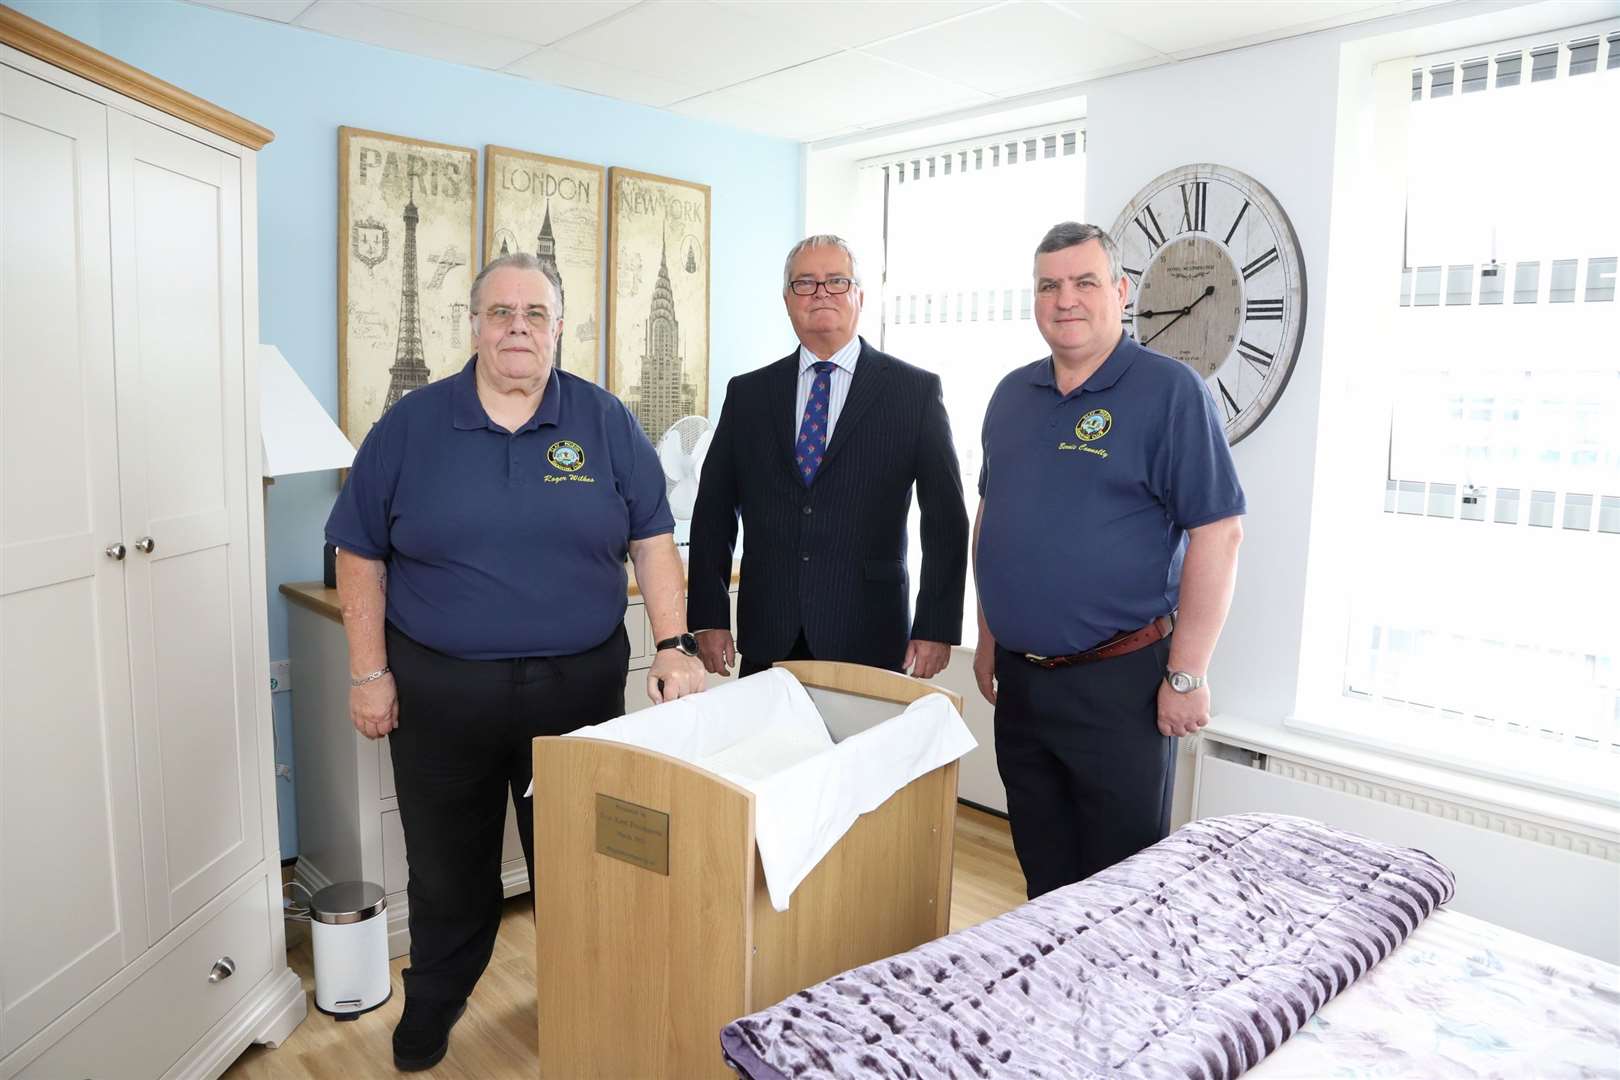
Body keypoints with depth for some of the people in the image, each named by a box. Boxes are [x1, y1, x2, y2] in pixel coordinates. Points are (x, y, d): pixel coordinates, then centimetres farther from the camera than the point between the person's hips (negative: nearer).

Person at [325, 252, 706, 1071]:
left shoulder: (605, 423, 0)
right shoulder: (410, 427, -1)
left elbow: (652, 541, 0)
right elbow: (361, 555, 3)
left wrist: (673, 645, -9)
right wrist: (369, 673, 0)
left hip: (578, 686, 0)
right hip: (440, 691, 0)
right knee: (447, 866, 15)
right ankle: (432, 1007, 39)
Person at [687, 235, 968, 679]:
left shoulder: (916, 390, 0)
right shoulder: (747, 393, 8)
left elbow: (945, 519, 0)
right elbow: (714, 511, 9)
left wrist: (936, 627, -4)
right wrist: (709, 617, 4)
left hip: (869, 642, -2)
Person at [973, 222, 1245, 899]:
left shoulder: (1169, 391, -9)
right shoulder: (1012, 394, 10)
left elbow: (1218, 533, -13)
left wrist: (1187, 674, -14)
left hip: (1119, 682, -5)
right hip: (1020, 678, 6)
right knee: (1044, 875, 18)